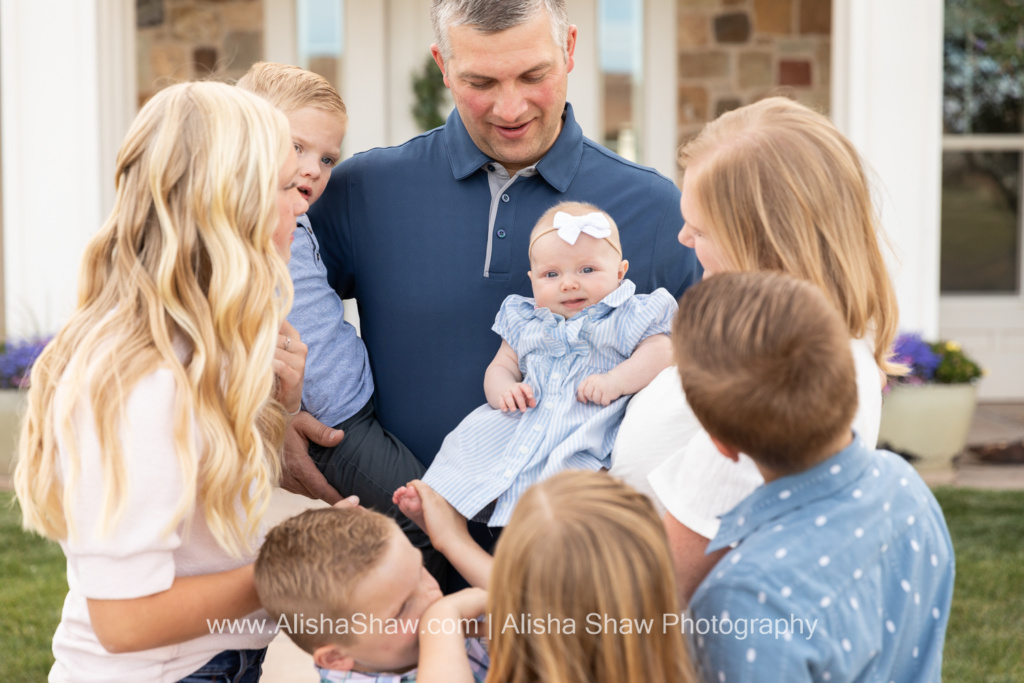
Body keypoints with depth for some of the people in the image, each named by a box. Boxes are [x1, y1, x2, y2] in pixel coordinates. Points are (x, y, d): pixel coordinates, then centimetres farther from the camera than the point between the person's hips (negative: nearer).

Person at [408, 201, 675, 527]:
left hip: (583, 435, -5)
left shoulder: (628, 317, 9)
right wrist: (502, 390, -2)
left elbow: (662, 353, -2)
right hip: (515, 426, 5)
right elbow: (501, 366, 23)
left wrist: (615, 381, -17)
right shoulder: (524, 322, 22)